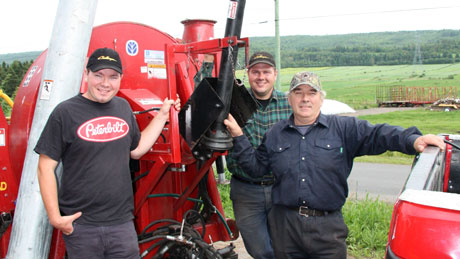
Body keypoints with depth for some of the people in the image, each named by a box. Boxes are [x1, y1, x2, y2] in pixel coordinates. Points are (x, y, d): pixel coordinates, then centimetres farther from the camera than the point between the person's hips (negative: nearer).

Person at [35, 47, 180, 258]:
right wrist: (55, 217, -13)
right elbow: (46, 167, -7)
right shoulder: (65, 112, -9)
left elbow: (136, 150, 16)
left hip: (122, 222, 4)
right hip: (80, 226, -4)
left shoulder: (123, 107, 8)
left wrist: (162, 115, 13)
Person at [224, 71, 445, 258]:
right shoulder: (275, 134, 11)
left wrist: (412, 140, -28)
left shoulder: (343, 128, 2)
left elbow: (376, 134, -11)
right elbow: (255, 166, 13)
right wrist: (238, 137, 2)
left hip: (327, 226, -2)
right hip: (285, 226, 2)